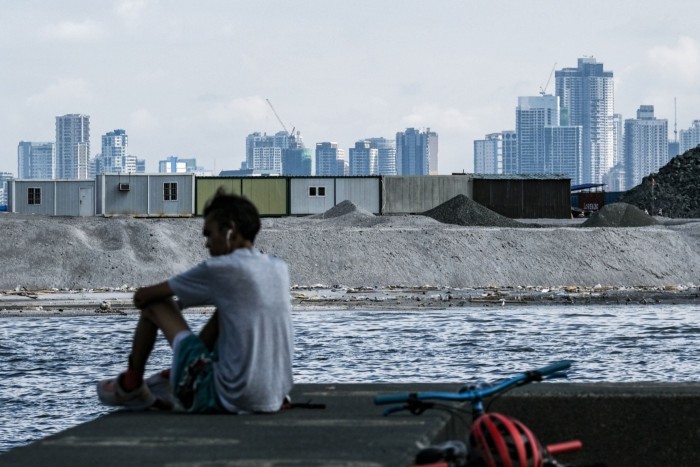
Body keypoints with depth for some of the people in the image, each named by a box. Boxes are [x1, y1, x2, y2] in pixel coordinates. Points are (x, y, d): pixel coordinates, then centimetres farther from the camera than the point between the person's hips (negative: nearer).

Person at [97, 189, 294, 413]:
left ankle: (131, 385, 28)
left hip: (231, 400, -7)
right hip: (275, 399, 7)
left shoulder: (219, 269, -10)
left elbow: (142, 297, 1)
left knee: (154, 305, 7)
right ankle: (172, 380, 40)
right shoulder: (280, 268, 8)